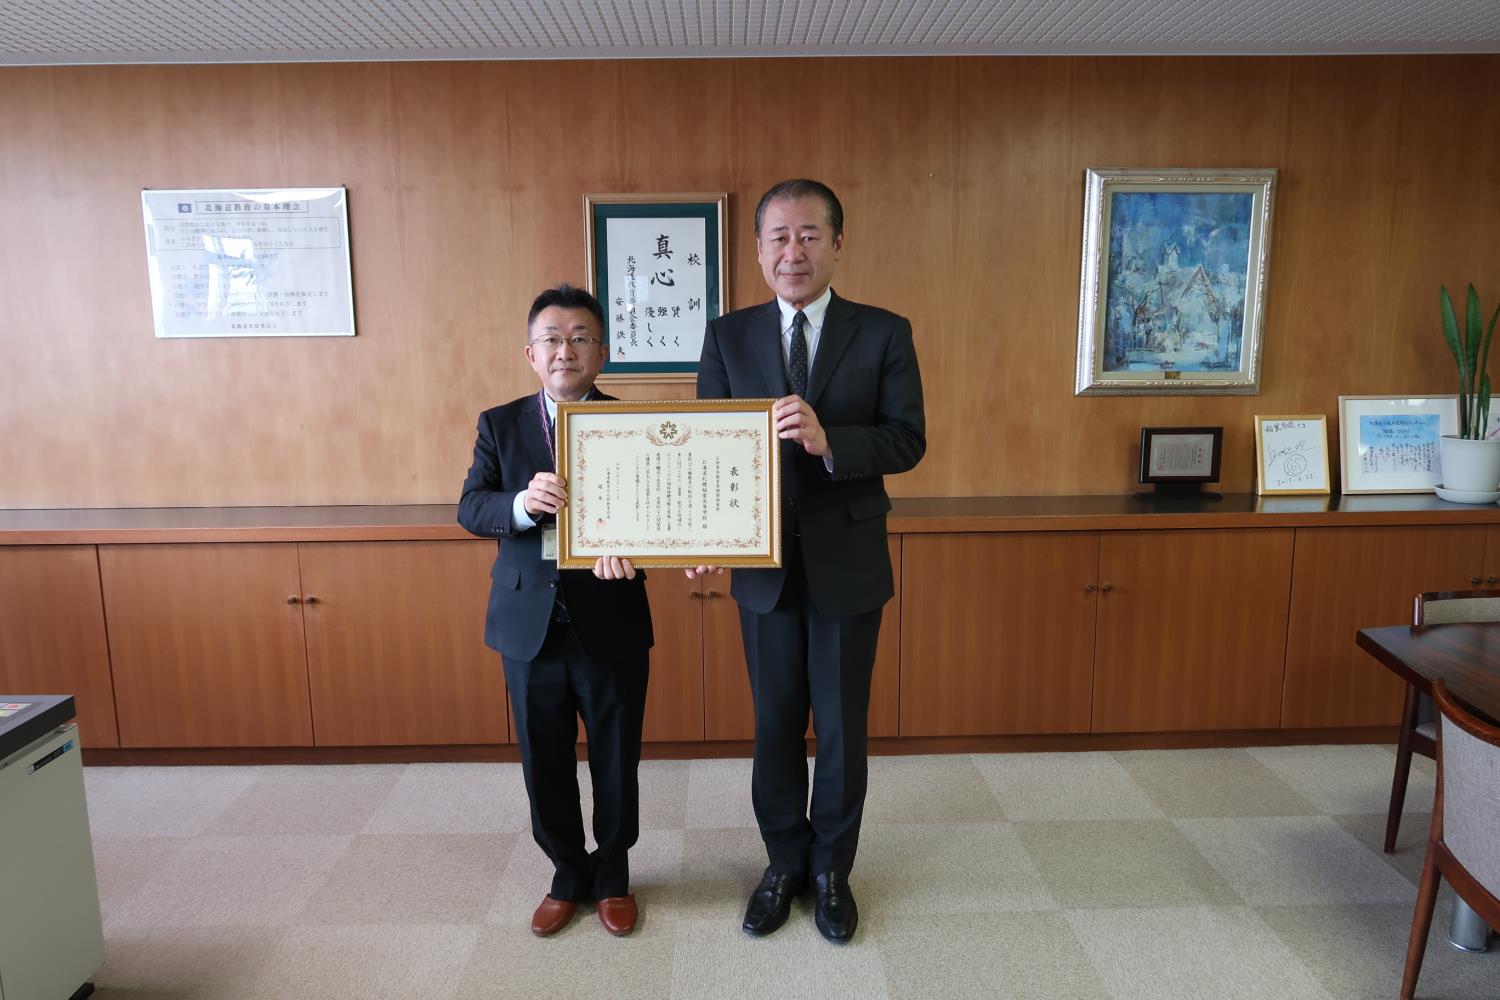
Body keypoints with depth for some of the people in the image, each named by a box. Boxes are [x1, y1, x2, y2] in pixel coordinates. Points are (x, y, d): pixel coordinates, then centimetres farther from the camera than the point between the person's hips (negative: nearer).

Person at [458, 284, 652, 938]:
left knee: (616, 761, 12)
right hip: (530, 625, 2)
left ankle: (612, 876, 36)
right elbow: (470, 508, -6)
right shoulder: (500, 425, 3)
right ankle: (568, 875, 37)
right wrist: (523, 503, -28)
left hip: (612, 624, -1)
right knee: (545, 763, 14)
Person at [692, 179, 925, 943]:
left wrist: (828, 441, -29)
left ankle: (831, 870, 35)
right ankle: (784, 864, 37)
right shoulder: (727, 337, 1)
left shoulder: (883, 333, -4)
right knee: (775, 727, 15)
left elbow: (908, 440, -10)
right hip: (763, 566, 1)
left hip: (847, 566, -1)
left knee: (841, 729, 12)